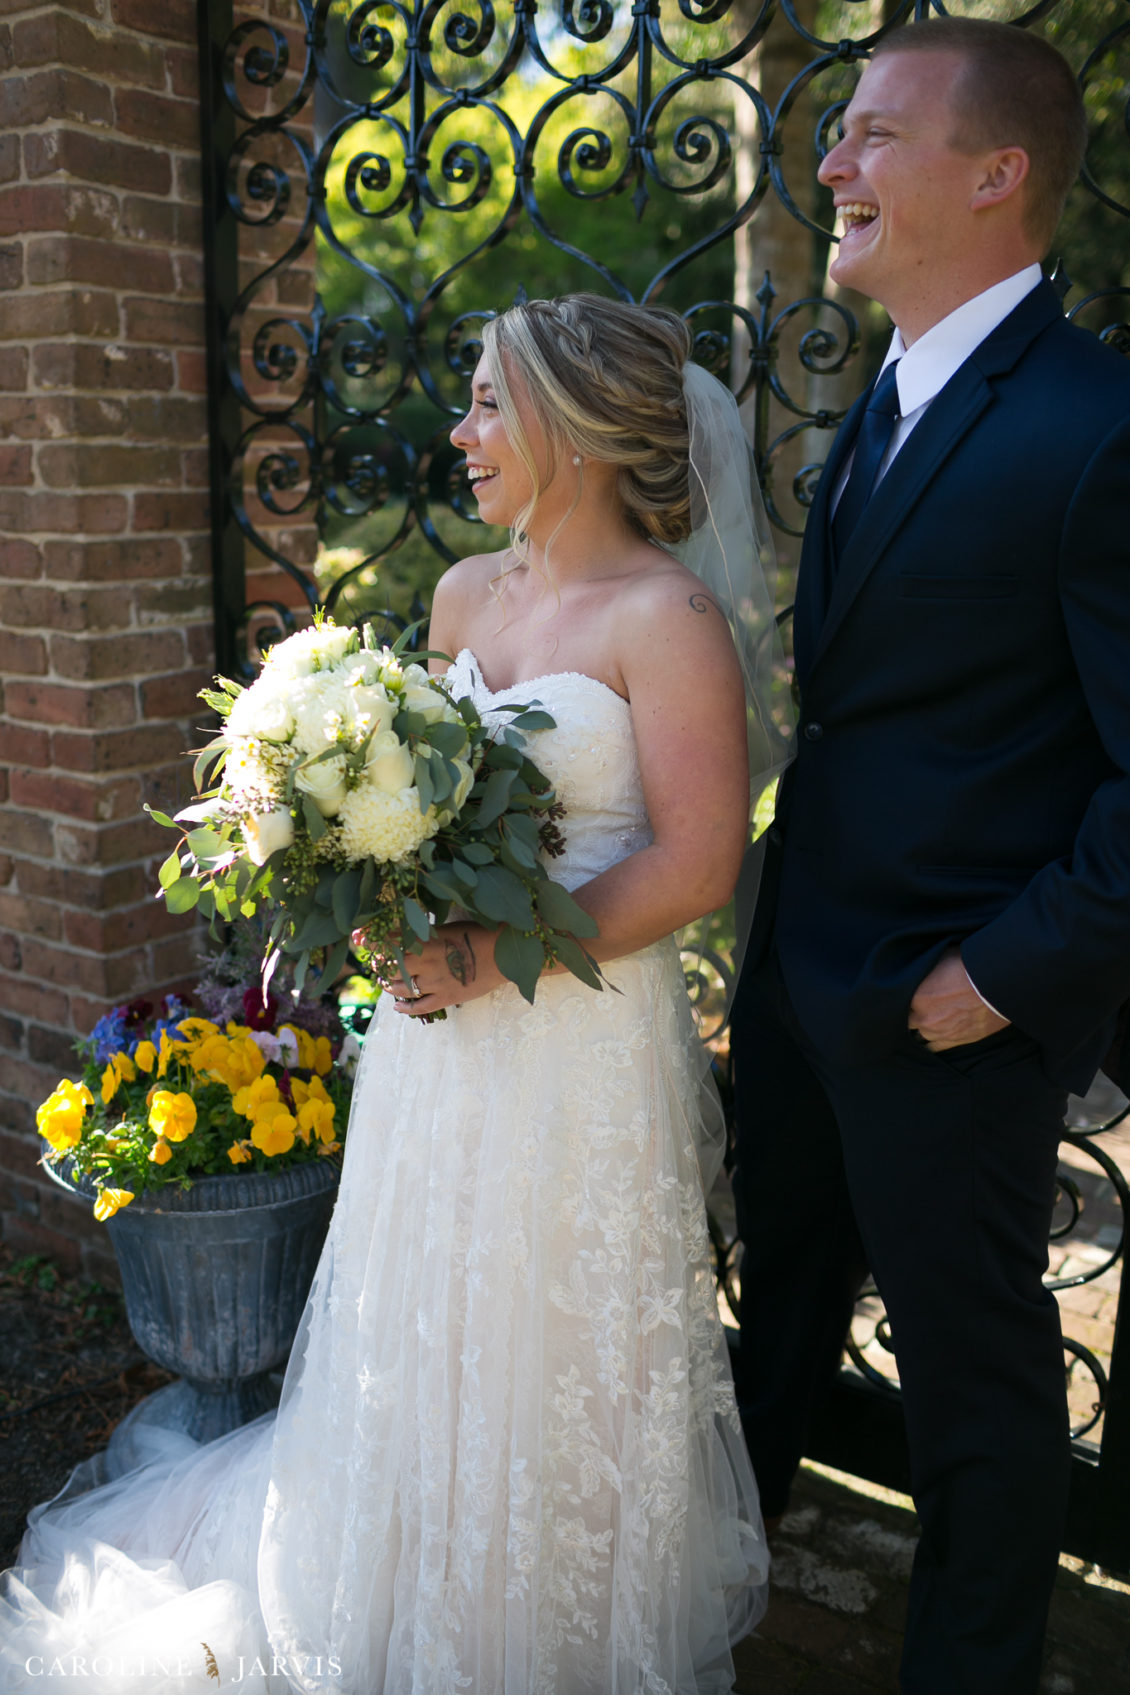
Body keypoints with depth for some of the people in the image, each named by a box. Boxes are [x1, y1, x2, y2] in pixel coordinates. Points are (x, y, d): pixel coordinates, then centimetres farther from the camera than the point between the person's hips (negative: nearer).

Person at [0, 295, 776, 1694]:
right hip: (439, 1027, 6)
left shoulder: (665, 618, -13)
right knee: (432, 1334, 20)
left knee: (560, 1352, 12)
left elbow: (697, 862, -17)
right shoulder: (465, 594, 7)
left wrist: (500, 952, -21)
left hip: (584, 1041, -6)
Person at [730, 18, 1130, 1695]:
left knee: (973, 1356, 13)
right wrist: (787, 925, 8)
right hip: (802, 958, 8)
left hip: (953, 1004, -8)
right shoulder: (878, 411, 8)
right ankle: (741, 1499, 55)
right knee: (787, 1266, 28)